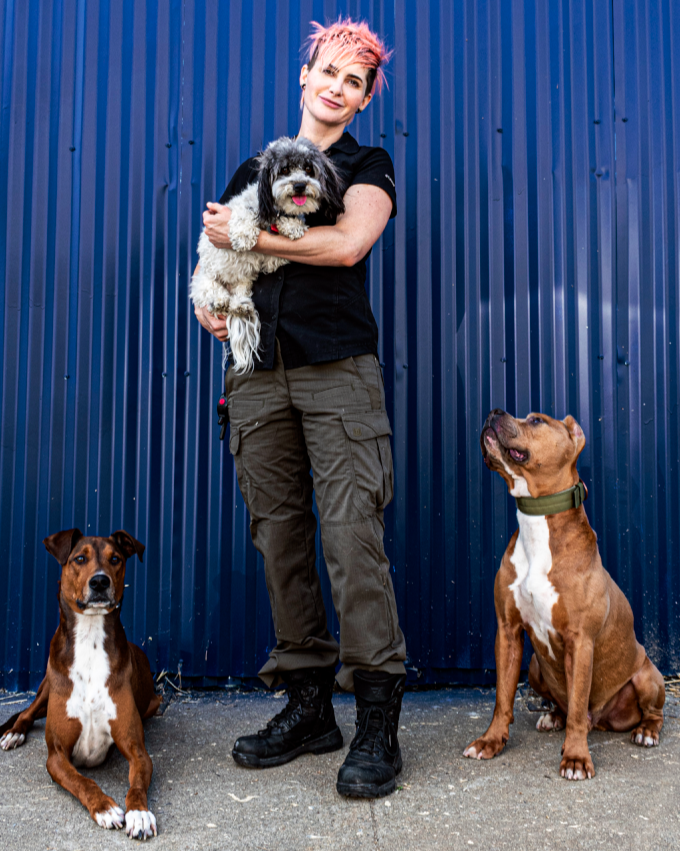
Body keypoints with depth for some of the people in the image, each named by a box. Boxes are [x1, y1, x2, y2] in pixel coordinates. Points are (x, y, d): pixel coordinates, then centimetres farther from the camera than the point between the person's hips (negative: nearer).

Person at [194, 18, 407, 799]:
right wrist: (207, 299, 3)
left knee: (352, 532, -12)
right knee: (277, 534, 2)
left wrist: (246, 235, -2)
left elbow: (346, 243, -7)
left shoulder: (367, 166, 12)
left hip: (336, 365, -4)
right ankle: (308, 707, 11)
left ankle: (377, 724, -5)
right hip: (258, 371, 4)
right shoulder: (251, 169, 22)